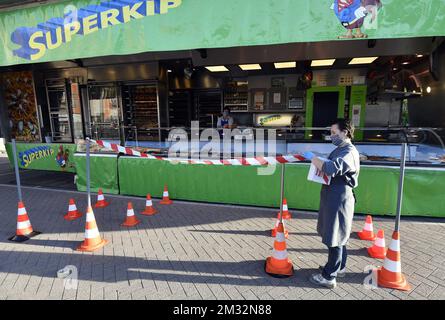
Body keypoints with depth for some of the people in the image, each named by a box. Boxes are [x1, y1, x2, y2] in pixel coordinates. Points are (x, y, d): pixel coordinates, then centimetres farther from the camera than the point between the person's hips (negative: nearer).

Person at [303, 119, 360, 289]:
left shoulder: (349, 153, -19)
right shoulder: (340, 149, 14)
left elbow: (331, 168, -34)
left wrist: (312, 157, -21)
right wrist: (320, 166, 2)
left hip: (339, 200, -10)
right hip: (333, 198, 10)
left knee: (335, 238, -1)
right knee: (338, 235, 21)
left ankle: (329, 276, 11)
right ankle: (339, 267, 37)